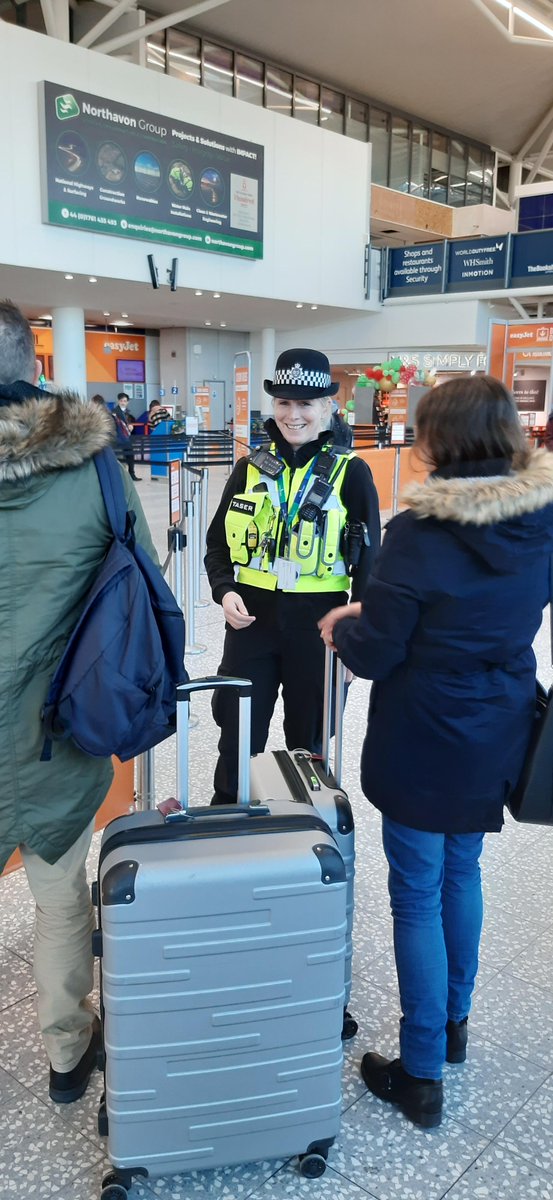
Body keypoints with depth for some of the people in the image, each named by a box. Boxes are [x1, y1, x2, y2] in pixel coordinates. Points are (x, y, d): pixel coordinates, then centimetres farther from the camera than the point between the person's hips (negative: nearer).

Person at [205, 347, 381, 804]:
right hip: (251, 619, 2)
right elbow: (218, 542, 11)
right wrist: (225, 590, -7)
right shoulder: (251, 468, 4)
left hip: (317, 624, -2)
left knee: (308, 740, 15)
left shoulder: (351, 472, -4)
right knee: (237, 740, 11)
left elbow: (367, 558, -2)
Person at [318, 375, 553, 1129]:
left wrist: (346, 628, 6)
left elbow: (374, 655, -18)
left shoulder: (419, 534, -22)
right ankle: (455, 1021, 43)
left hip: (425, 746, -6)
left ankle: (422, 1076, 22)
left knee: (418, 897, 8)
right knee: (462, 870, 25)